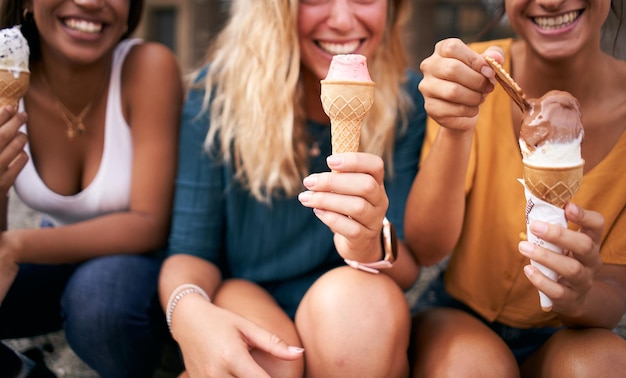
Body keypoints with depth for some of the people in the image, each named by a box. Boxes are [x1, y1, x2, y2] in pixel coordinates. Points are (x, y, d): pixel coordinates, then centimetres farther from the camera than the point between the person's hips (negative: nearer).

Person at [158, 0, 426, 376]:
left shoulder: (406, 100, -8)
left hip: (360, 330, 2)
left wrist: (372, 248, -37)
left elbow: (407, 269, -12)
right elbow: (190, 249, -9)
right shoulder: (218, 90, -10)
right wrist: (188, 311, -33)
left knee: (355, 295, -32)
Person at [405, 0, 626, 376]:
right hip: (456, 318, 0)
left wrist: (580, 296, -33)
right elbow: (425, 249, -18)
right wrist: (455, 130, -33)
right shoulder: (477, 78, -12)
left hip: (567, 334, 1)